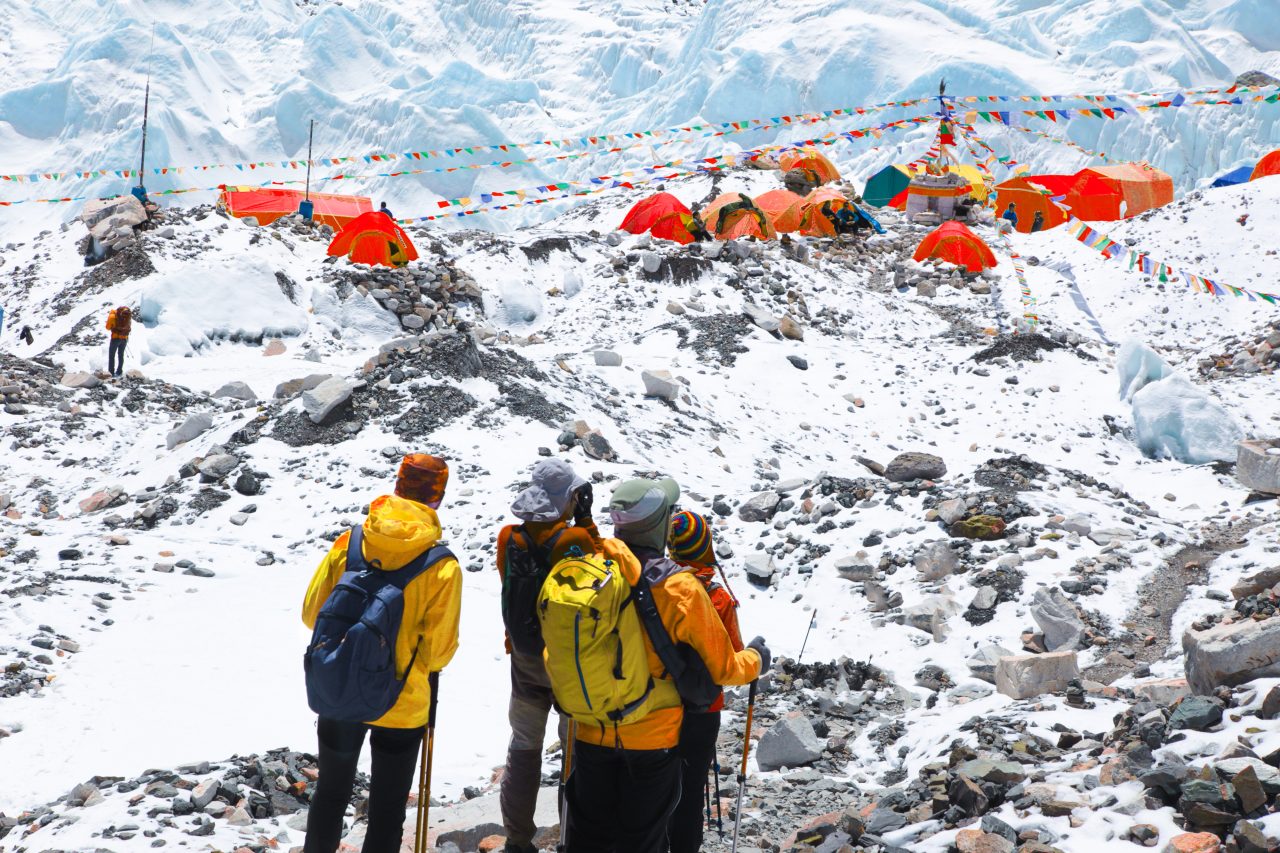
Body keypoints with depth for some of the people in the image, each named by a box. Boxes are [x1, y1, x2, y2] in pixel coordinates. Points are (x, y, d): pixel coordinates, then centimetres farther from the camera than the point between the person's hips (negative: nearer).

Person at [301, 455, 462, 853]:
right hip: (403, 705, -3)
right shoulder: (442, 568, -18)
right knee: (387, 808, 14)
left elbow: (312, 612, -2)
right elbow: (438, 651, -14)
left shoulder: (348, 543, -10)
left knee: (330, 794, 23)